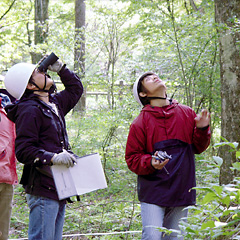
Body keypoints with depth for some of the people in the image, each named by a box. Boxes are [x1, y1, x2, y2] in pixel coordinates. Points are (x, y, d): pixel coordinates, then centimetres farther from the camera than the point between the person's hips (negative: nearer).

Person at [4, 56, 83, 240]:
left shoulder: (54, 104, 17)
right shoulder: (29, 110, -11)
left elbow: (75, 89, 36)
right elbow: (23, 150, -17)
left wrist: (60, 68, 23)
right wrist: (52, 157, -28)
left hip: (58, 188, 9)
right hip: (43, 189, -9)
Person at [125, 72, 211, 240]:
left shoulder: (187, 114, 11)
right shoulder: (140, 122, 0)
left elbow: (198, 147, 16)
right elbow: (132, 158, 1)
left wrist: (202, 130, -4)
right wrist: (150, 163, -19)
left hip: (181, 192, 3)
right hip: (153, 192, -3)